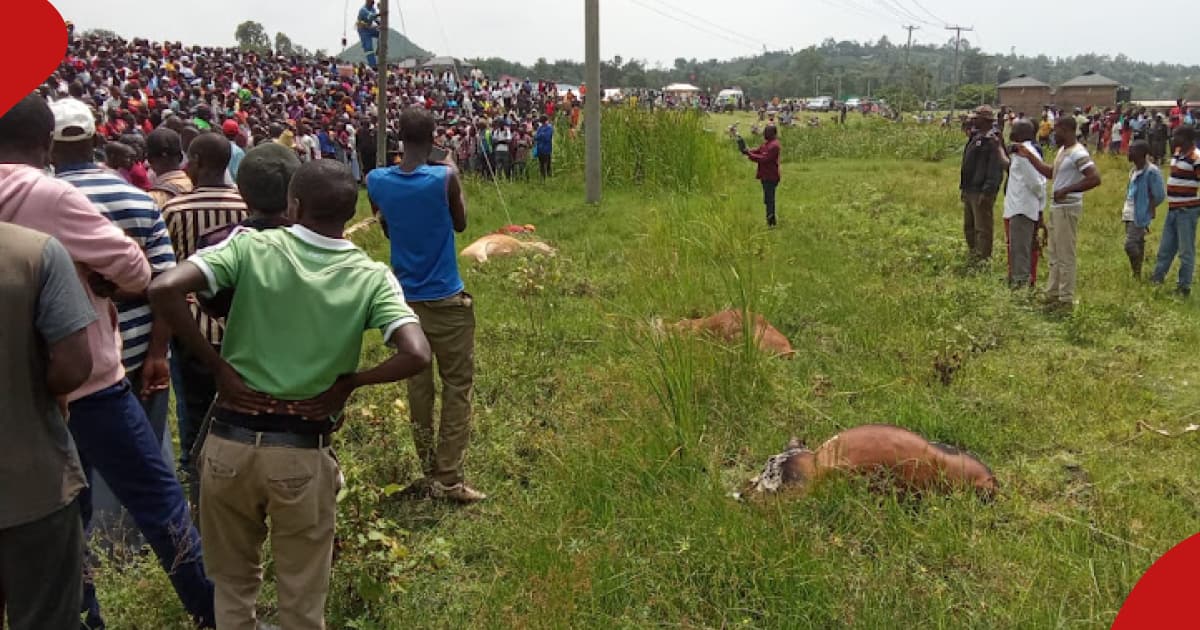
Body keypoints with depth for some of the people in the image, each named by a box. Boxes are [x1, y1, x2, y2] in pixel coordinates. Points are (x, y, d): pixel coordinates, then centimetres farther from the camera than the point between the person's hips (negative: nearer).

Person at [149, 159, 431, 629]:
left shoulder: (251, 247, -6)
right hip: (303, 452, -1)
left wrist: (218, 366, -8)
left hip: (231, 440, 1)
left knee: (234, 582, 25)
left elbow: (163, 289, -17)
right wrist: (348, 382, -4)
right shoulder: (371, 277, -7)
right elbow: (416, 356, -19)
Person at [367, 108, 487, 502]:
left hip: (405, 298, 4)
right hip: (446, 300, -4)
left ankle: (430, 472, 21)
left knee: (418, 385, 14)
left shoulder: (377, 181, -5)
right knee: (457, 386, 5)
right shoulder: (445, 177, -16)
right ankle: (449, 479, 4)